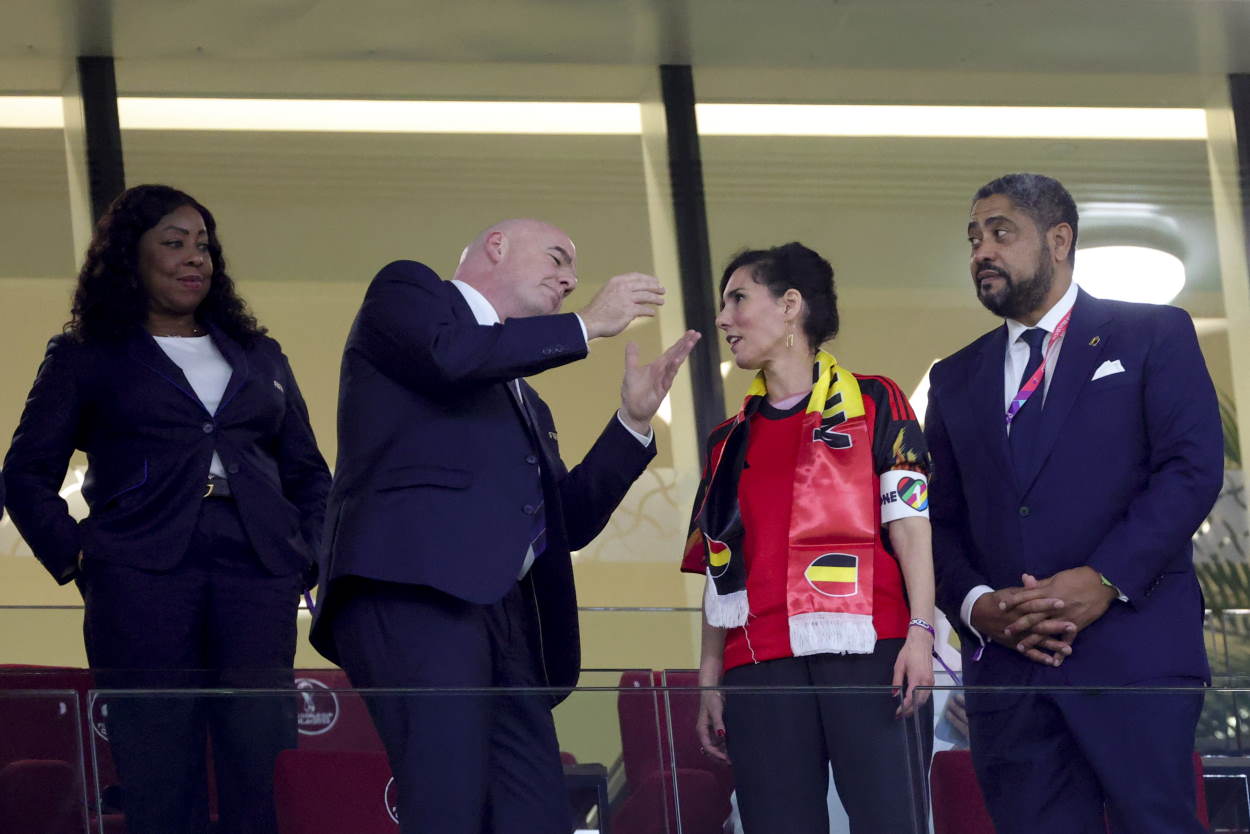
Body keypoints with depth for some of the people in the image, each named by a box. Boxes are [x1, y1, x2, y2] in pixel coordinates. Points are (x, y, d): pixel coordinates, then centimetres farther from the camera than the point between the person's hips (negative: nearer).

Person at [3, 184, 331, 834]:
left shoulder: (259, 357, 25)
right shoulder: (86, 358, 15)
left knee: (262, 777, -10)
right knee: (160, 781, -9)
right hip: (144, 577, -2)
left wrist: (308, 559, 10)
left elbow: (309, 474, 26)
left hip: (258, 575, 3)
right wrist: (74, 558, -2)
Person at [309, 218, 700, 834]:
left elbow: (571, 522, 29)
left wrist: (634, 418, 20)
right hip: (416, 590, -8)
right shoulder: (407, 291, 15)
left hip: (502, 613, 8)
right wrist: (587, 324, 3)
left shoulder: (523, 400, 35)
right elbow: (454, 354, -8)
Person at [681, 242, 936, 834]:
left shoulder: (872, 404, 10)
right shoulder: (730, 441, 22)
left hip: (867, 651, -4)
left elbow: (910, 523, 1)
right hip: (760, 669, 4)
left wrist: (920, 630, -12)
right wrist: (710, 680, 13)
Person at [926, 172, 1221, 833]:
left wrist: (1104, 579, -15)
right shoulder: (956, 378, 22)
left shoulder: (1152, 335, 8)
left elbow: (1194, 466, -4)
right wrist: (975, 604, -6)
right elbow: (940, 518, 16)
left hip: (1132, 648, -4)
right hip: (1005, 664, 4)